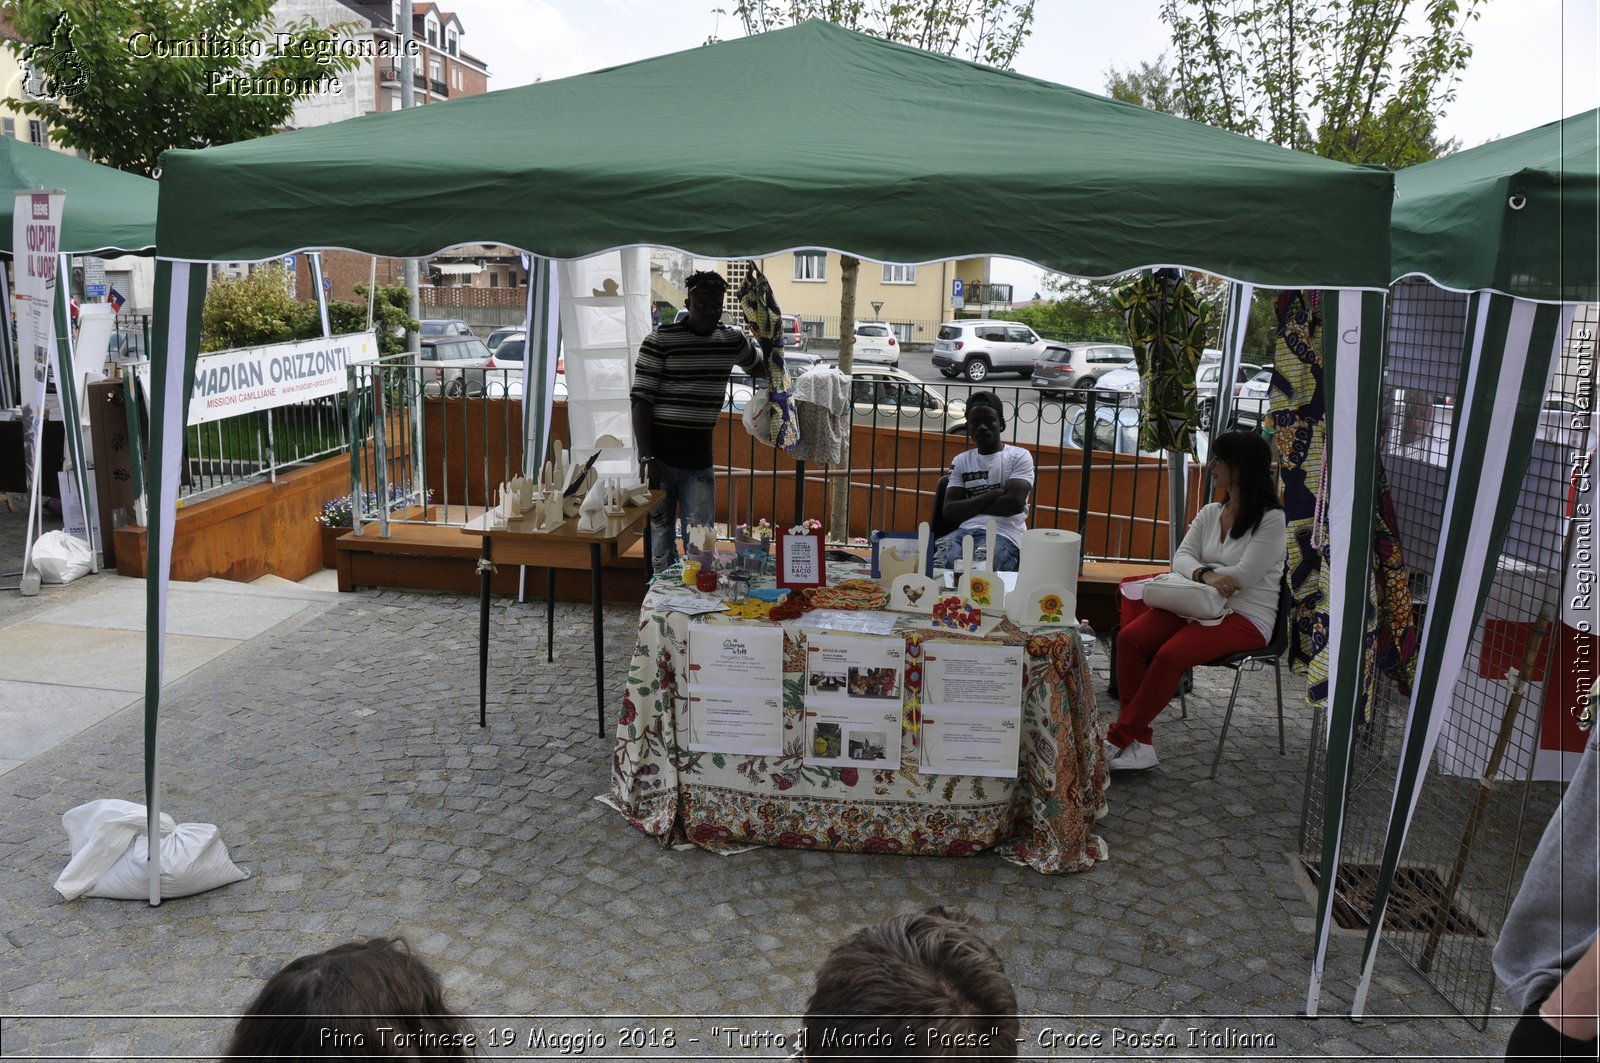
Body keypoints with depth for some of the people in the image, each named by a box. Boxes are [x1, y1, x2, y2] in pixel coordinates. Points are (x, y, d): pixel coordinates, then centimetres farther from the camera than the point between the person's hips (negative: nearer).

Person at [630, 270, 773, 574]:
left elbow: (763, 371, 27)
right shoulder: (660, 340, -8)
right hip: (660, 455, -3)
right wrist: (645, 458, -15)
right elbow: (641, 401, -10)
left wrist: (772, 342, 7)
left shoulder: (731, 339, 7)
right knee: (660, 538, 5)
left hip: (699, 457, 4)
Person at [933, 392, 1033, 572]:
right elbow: (950, 511, 5)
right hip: (966, 531, 3)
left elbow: (1015, 502, -8)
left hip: (1004, 535, -3)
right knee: (936, 568, -31)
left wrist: (969, 506, 1)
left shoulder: (1019, 456, 7)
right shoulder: (960, 461, 17)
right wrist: (993, 494, -4)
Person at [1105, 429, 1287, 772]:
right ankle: (1139, 741, -18)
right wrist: (1205, 574, -21)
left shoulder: (1273, 519, -8)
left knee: (1170, 654, -31)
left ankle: (1119, 738, -19)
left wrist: (1196, 573, -8)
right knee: (1129, 638, -19)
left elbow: (1243, 576, -16)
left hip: (1247, 617, -7)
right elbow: (1181, 557, 2)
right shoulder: (1210, 513, 13)